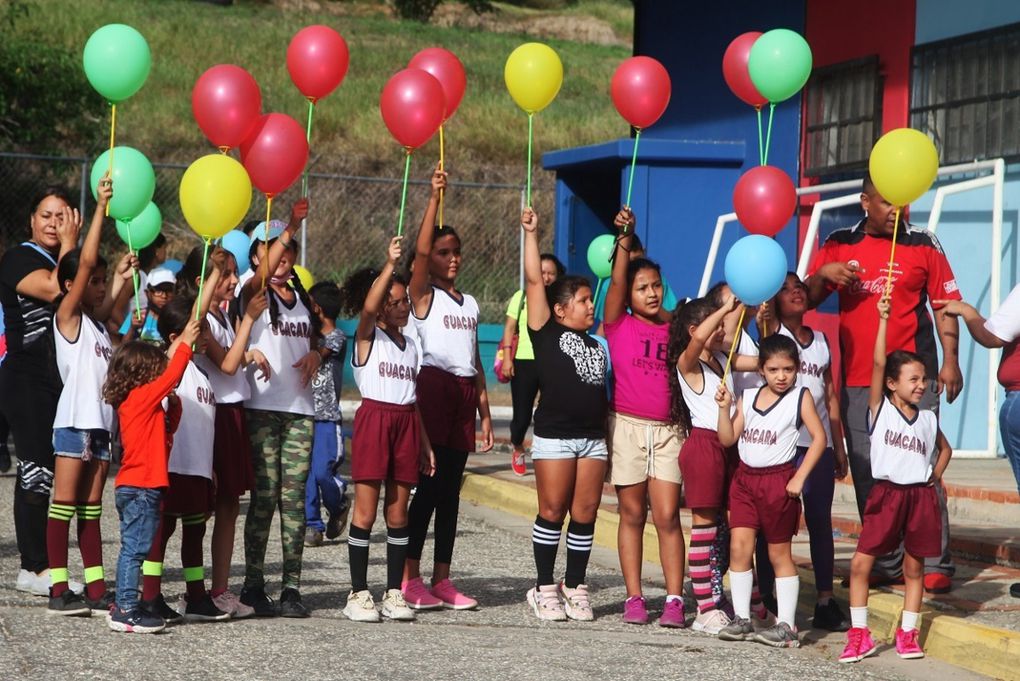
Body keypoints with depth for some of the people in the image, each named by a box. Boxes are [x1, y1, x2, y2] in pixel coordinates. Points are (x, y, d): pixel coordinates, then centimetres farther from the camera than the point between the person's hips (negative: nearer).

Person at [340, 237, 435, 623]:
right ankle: (359, 593, -3)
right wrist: (389, 265, -29)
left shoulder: (410, 345, 18)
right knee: (365, 510, -5)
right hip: (374, 417, -5)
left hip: (406, 423, 5)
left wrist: (425, 444, 15)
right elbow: (368, 307, -23)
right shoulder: (367, 337, 1)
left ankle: (394, 593, 9)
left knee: (398, 512, 5)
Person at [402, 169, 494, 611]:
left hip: (464, 392, 6)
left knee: (451, 490, 6)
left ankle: (442, 579, 8)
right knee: (429, 484, -9)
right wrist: (434, 199, -21)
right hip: (433, 387, -6)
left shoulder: (469, 303, 18)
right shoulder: (423, 294, 1)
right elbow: (421, 251, -17)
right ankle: (410, 578, -6)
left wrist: (484, 412, 15)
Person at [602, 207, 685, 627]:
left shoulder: (673, 330, 9)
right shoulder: (619, 325, 2)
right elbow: (616, 281, -12)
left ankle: (674, 600, -3)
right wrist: (625, 238, -22)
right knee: (632, 516, 4)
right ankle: (634, 598, 9)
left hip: (667, 431, 1)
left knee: (668, 517, -4)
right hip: (627, 427, -1)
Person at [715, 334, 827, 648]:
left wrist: (799, 478, -13)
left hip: (778, 479, -4)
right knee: (739, 547, -3)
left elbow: (819, 437, -8)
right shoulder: (747, 397, 7)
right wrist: (724, 407, -9)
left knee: (780, 553, 2)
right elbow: (728, 439, 5)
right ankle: (742, 619, 6)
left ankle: (786, 625, 8)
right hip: (745, 478, 4)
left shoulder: (800, 397, -4)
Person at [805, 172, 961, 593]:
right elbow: (806, 300, 11)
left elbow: (945, 304, 3)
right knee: (867, 475, 7)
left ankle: (936, 565, -3)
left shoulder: (923, 246, 4)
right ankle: (885, 564, 16)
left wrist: (950, 361, -7)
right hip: (857, 380, 3)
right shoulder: (839, 245, 10)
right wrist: (824, 274, -10)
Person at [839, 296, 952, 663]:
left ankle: (908, 634, 17)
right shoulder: (880, 408, -1)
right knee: (860, 563, -7)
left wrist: (934, 479, 12)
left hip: (920, 496, 3)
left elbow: (944, 449, 27)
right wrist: (883, 319, -15)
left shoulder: (928, 419, 9)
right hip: (886, 494, -3)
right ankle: (859, 635, 1)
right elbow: (878, 364, -11)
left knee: (914, 567, 7)